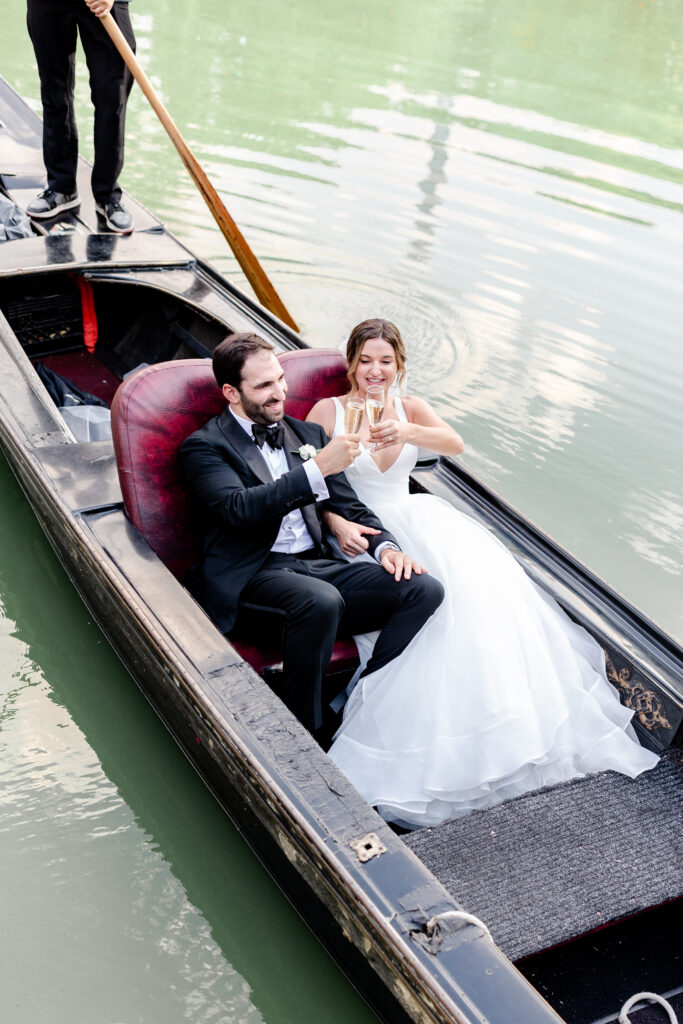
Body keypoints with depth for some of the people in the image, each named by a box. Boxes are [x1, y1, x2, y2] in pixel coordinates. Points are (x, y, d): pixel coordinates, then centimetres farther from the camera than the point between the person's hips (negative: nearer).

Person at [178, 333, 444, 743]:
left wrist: (385, 545, 0)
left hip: (320, 565, 6)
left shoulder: (307, 434, 20)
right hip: (253, 576, -6)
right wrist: (318, 469, -23)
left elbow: (350, 506, 20)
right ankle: (305, 733, -18)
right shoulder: (205, 446, 1)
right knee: (321, 600, -38)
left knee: (424, 589, -16)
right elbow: (240, 508, -18)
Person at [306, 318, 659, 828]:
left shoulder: (409, 408, 10)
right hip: (360, 532, -4)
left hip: (413, 518, 4)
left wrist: (404, 432, -33)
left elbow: (454, 443, -11)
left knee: (479, 574, -24)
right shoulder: (327, 411, 2)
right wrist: (338, 523, -22)